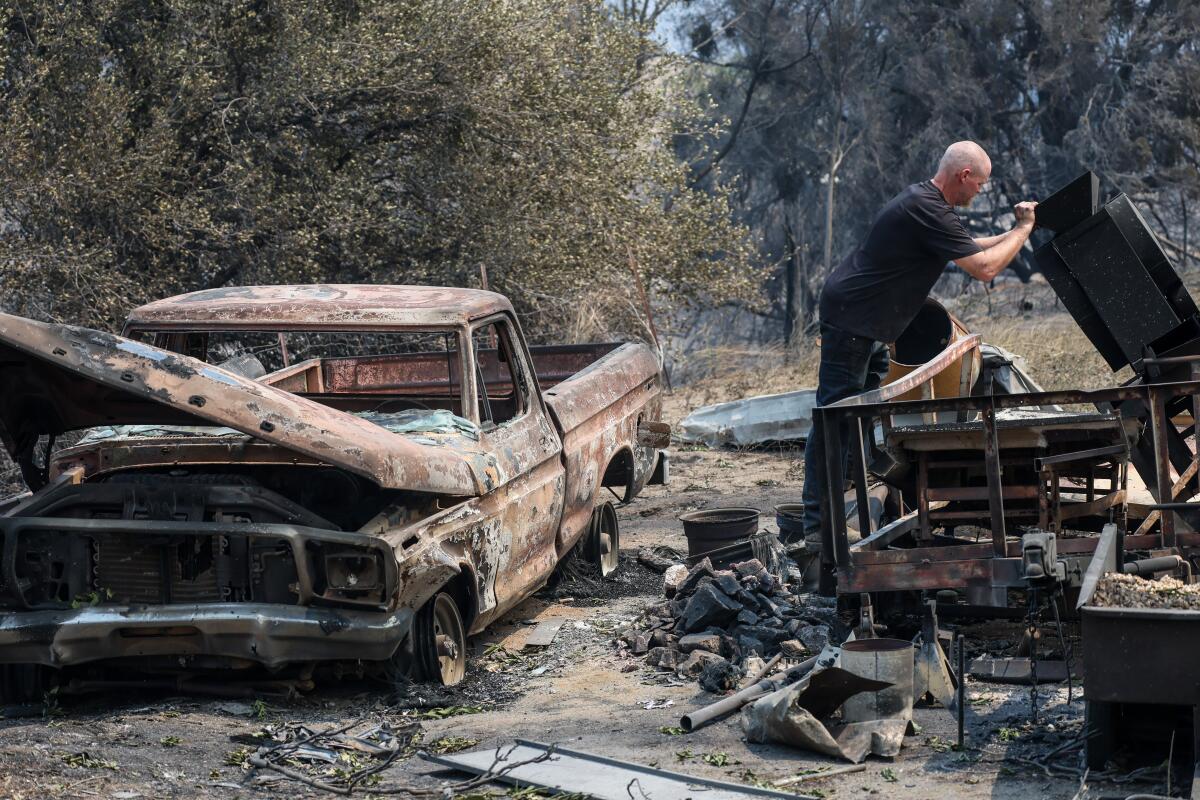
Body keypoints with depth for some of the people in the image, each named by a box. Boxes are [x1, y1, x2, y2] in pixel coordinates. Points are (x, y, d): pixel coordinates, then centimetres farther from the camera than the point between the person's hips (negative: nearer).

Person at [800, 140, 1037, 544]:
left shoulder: (926, 201, 14)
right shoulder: (927, 211, -21)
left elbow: (968, 248, 29)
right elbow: (984, 268, -21)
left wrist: (1014, 232, 20)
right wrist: (1023, 231, -7)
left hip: (870, 328, 11)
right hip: (850, 318, -11)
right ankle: (816, 523, -11)